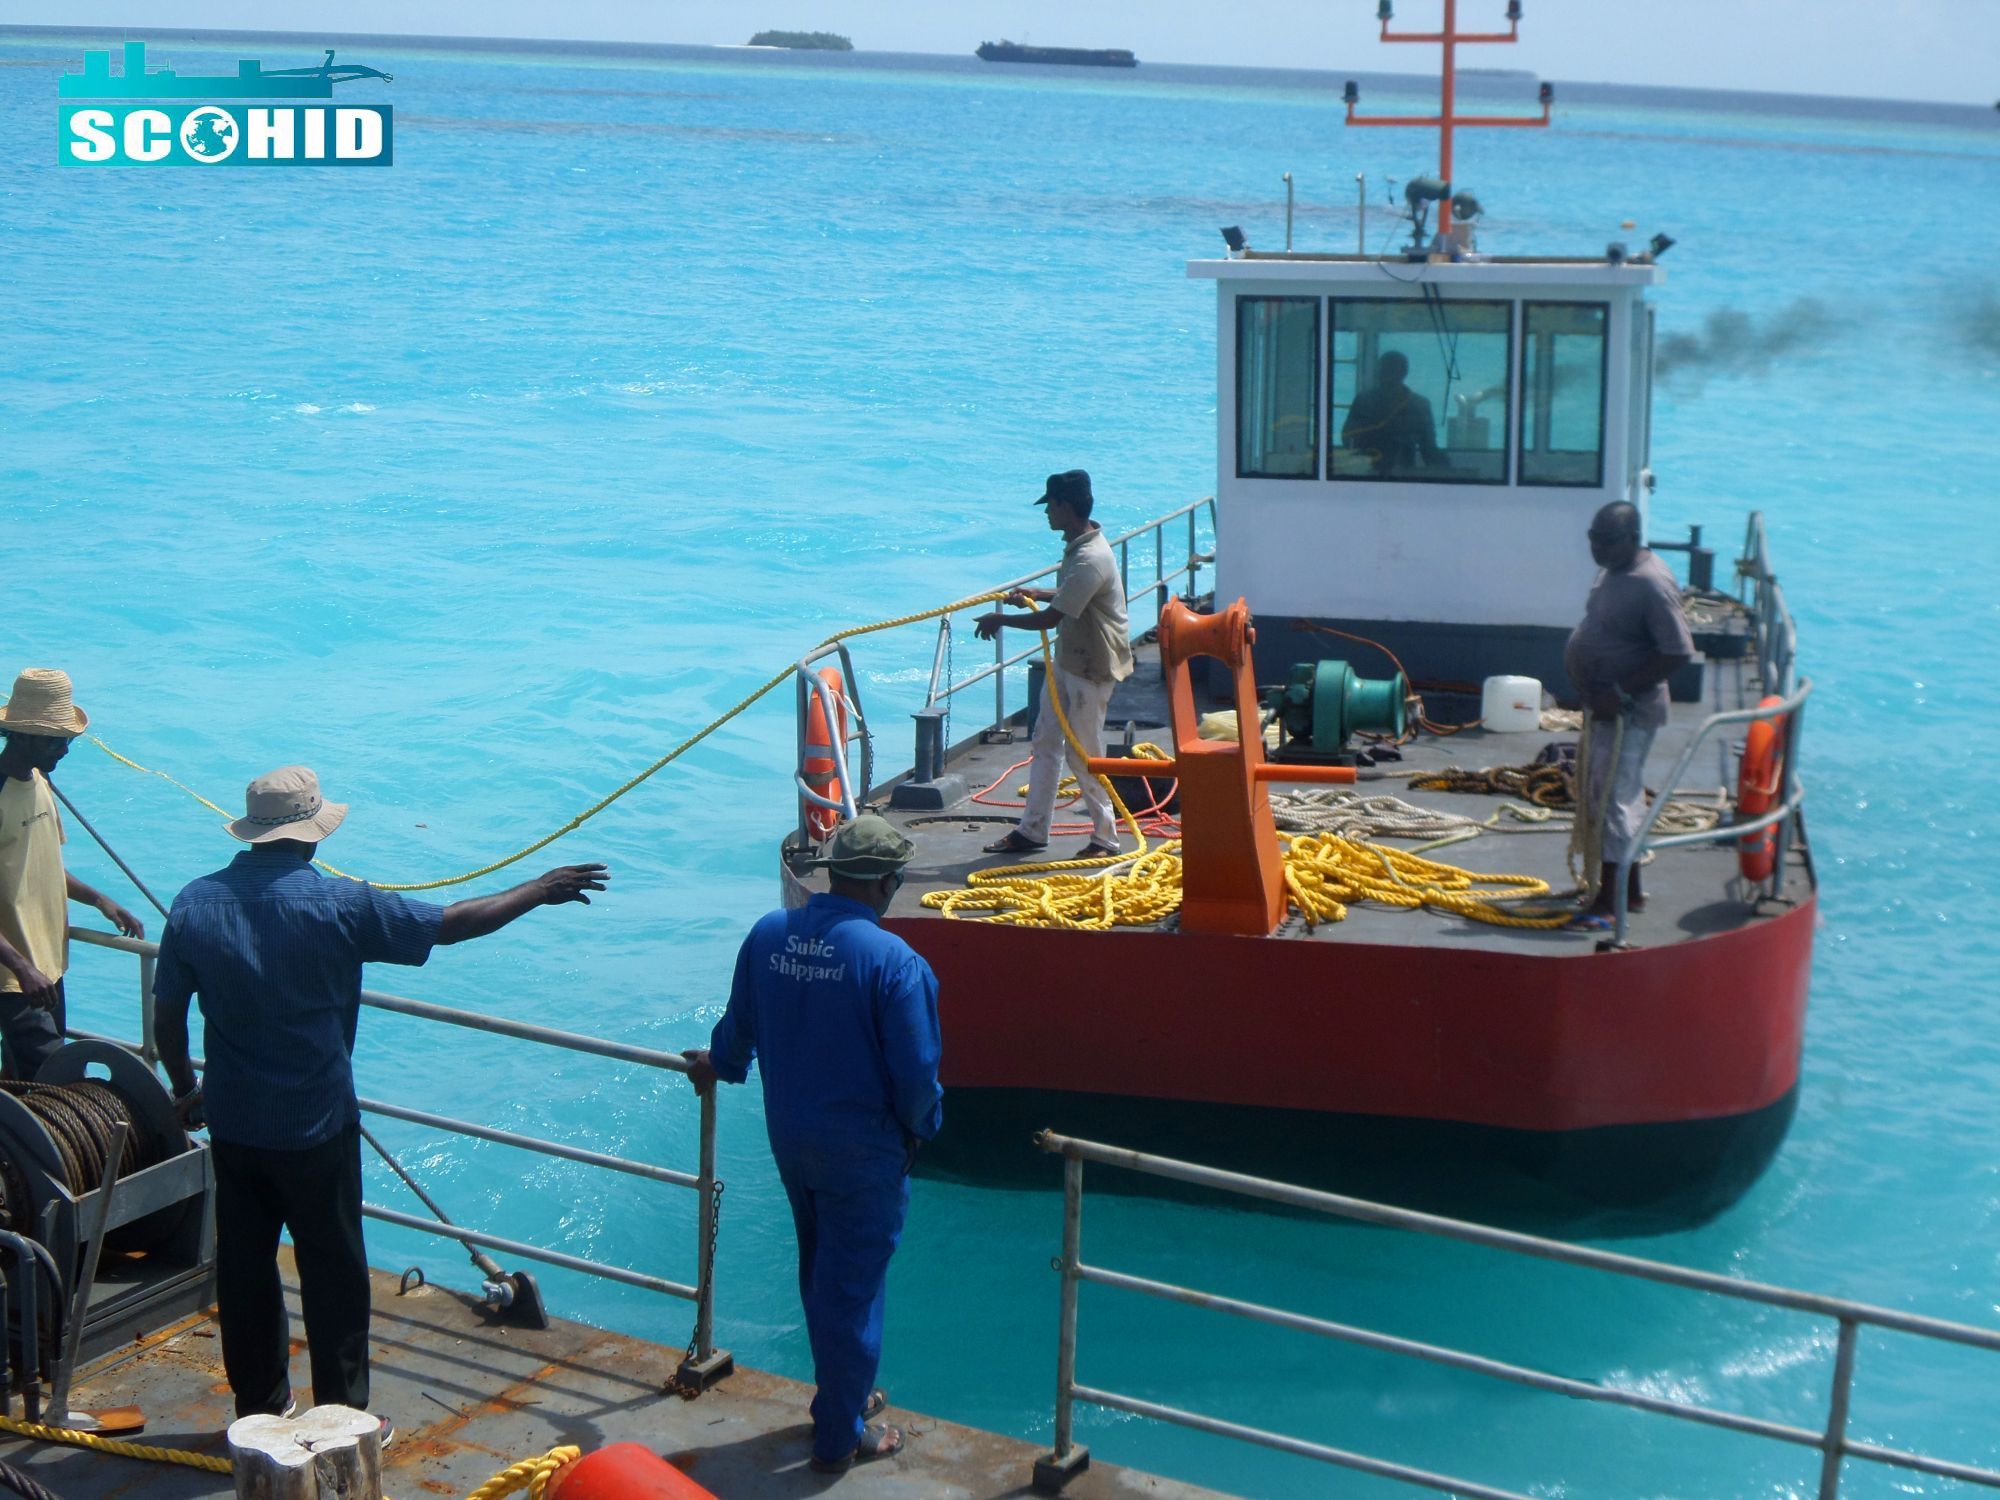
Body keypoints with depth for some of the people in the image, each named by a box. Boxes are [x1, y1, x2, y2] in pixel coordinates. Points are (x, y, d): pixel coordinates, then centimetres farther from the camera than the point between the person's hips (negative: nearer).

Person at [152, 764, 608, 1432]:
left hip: (231, 1124, 4)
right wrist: (539, 891, 5)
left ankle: (258, 1408, 27)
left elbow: (167, 1016, 2)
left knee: (244, 1266, 15)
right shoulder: (338, 903, -15)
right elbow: (451, 924, -8)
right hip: (315, 1126, -4)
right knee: (333, 1273, 8)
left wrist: (186, 1088, 20)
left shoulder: (195, 903, -4)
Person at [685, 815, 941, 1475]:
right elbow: (916, 1072, -20)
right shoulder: (894, 961, -23)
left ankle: (842, 1395, 41)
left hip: (789, 1140, 6)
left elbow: (740, 1027, 11)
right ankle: (840, 1435, 20)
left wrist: (718, 1064, 32)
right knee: (853, 1285, 7)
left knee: (820, 1273, 23)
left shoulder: (768, 935, -5)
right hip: (863, 1149, -6)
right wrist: (920, 1126, 1)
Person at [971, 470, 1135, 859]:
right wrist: (1036, 593, 11)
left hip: (1092, 668, -10)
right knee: (1046, 742, 13)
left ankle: (1106, 837, 11)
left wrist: (1000, 620, -14)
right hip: (1068, 659, 10)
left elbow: (1051, 618, -27)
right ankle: (1032, 830, 20)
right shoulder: (1078, 546, 6)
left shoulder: (1091, 559, -27)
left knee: (1083, 754, -2)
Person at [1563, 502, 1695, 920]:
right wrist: (1594, 692, 11)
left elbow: (1678, 652, -25)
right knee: (1624, 793, 17)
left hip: (1629, 712, -10)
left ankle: (1608, 900, -4)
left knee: (1614, 797, -8)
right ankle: (1630, 890, 27)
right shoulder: (1612, 572, 8)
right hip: (1604, 705, 10)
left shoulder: (1652, 584, -23)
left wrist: (1621, 693, -23)